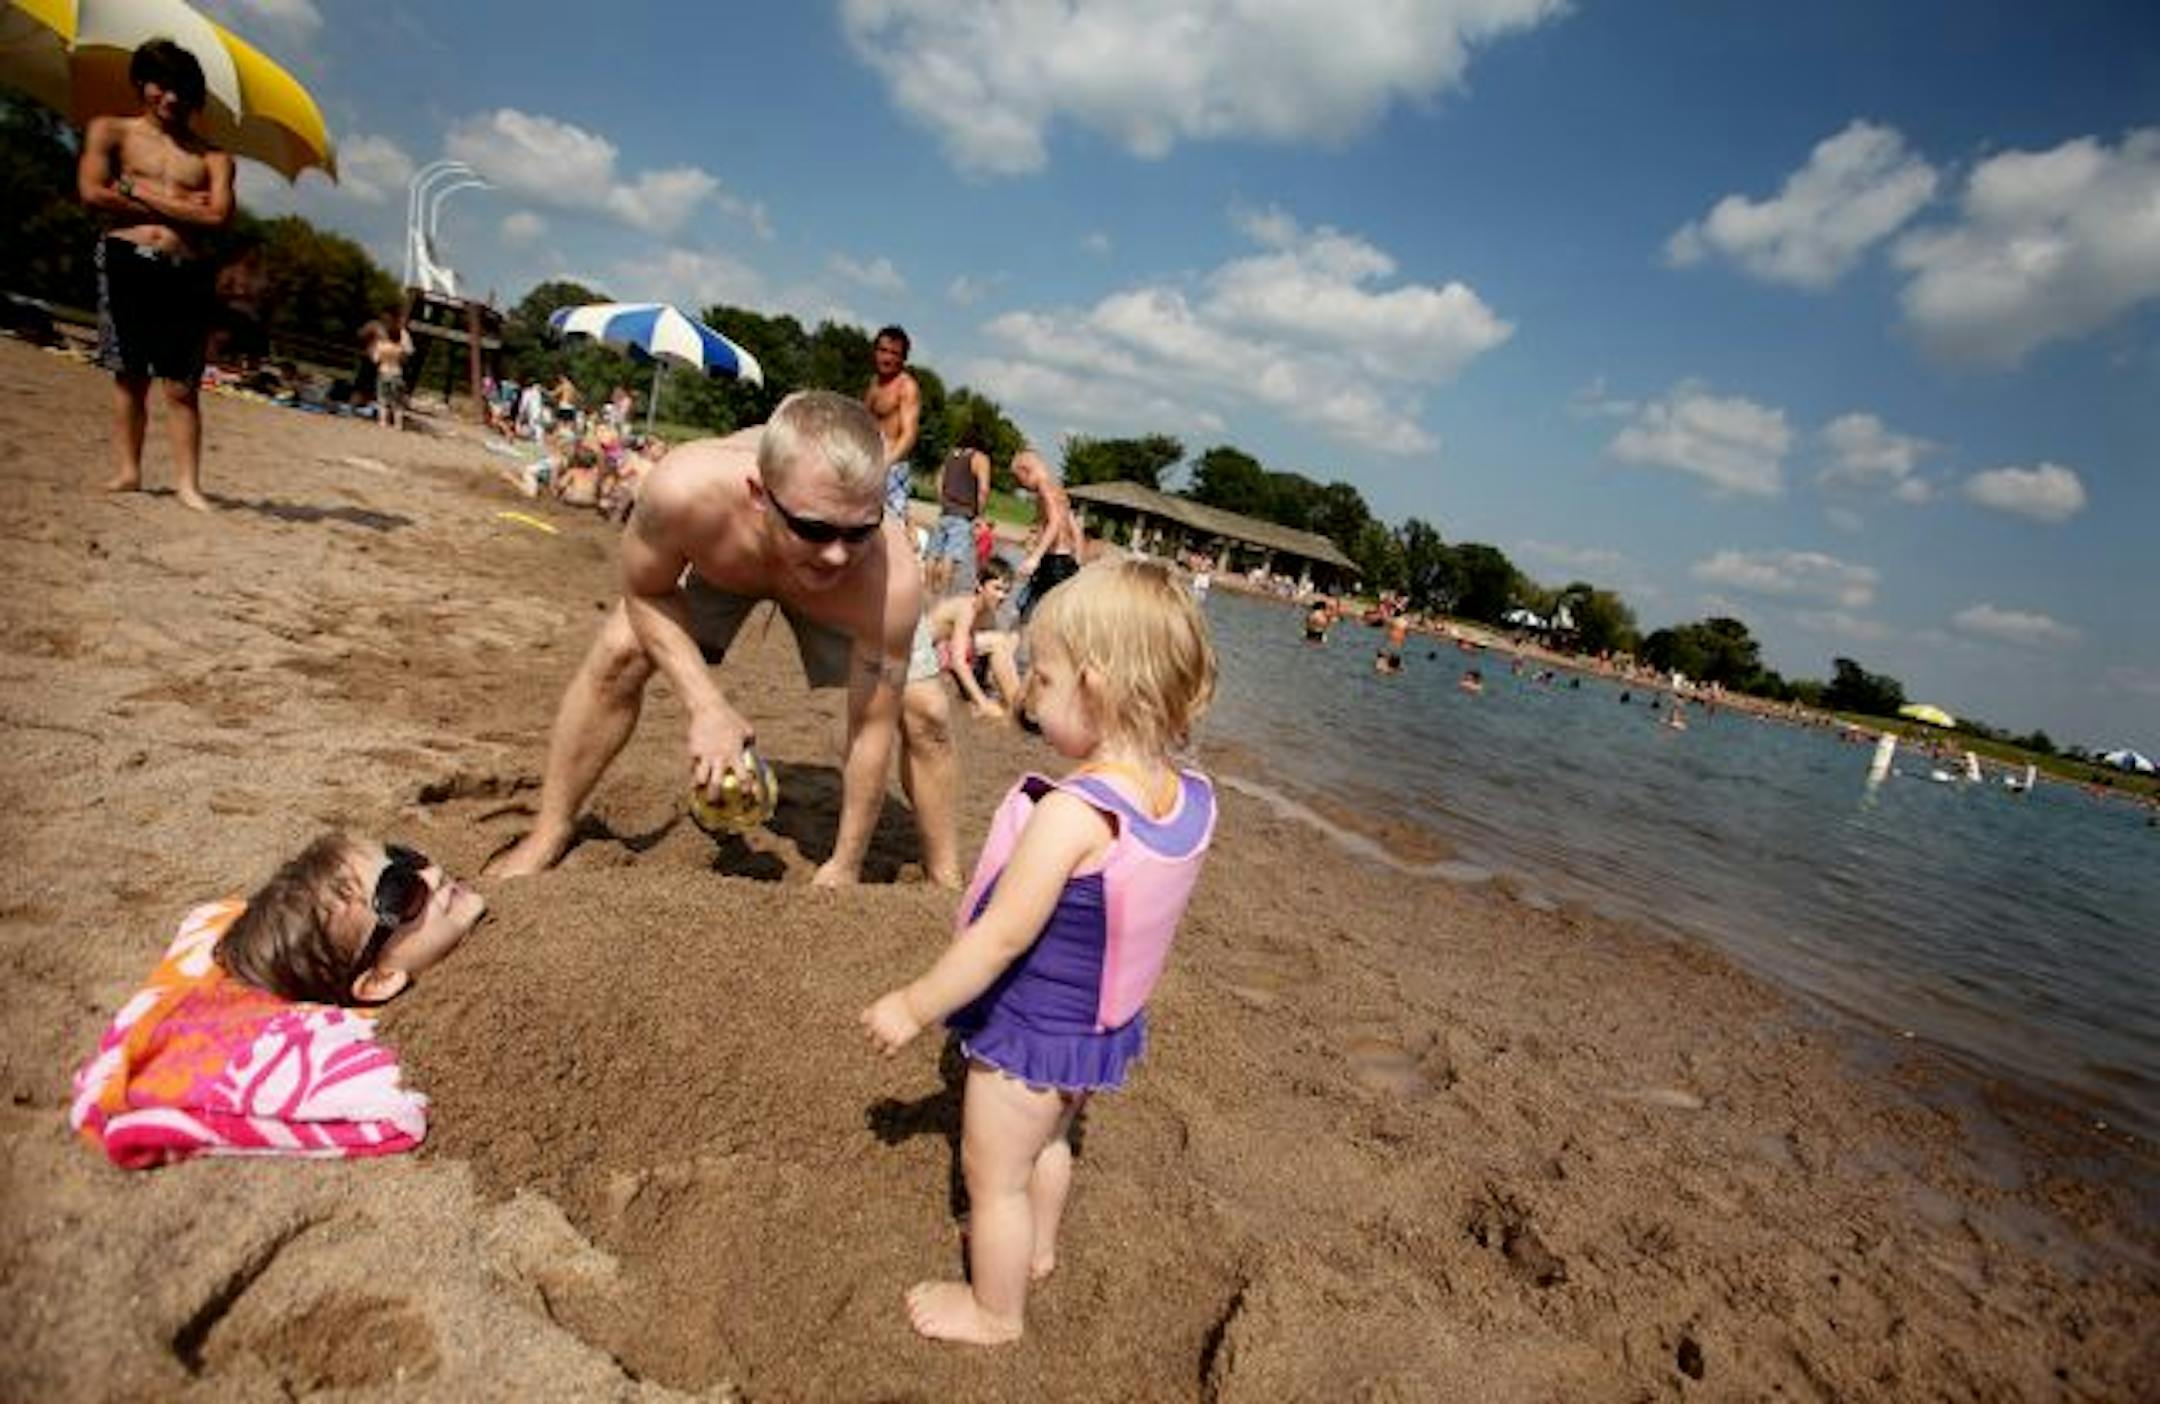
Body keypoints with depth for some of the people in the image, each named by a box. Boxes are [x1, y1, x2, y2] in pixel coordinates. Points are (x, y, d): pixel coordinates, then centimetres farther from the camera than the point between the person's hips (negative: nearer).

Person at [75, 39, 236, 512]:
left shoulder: (212, 157, 12)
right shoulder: (110, 131, 14)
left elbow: (218, 216, -4)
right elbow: (92, 193, 1)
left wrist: (140, 194, -3)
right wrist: (179, 207, 0)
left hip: (187, 274, -1)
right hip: (126, 263, 1)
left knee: (182, 386, -4)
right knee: (129, 376, 2)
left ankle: (187, 483, -5)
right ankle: (128, 471, 8)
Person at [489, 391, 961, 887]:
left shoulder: (891, 577, -45)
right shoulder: (686, 491, -45)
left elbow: (872, 728, -33)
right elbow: (646, 593, -22)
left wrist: (845, 868, -24)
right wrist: (706, 706, -34)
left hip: (851, 597, -1)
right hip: (716, 552, 1)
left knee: (925, 715, -13)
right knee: (620, 652, -12)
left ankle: (946, 881, 10)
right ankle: (548, 836, 12)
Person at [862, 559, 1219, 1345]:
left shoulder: (1071, 812, -34)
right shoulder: (1194, 800, -11)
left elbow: (1001, 937, -28)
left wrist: (914, 1006, -14)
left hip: (1031, 1030, -8)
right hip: (1107, 1022, 8)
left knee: (993, 1174, 18)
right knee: (1049, 1141, 33)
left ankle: (995, 1311, 41)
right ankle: (1036, 1250, 57)